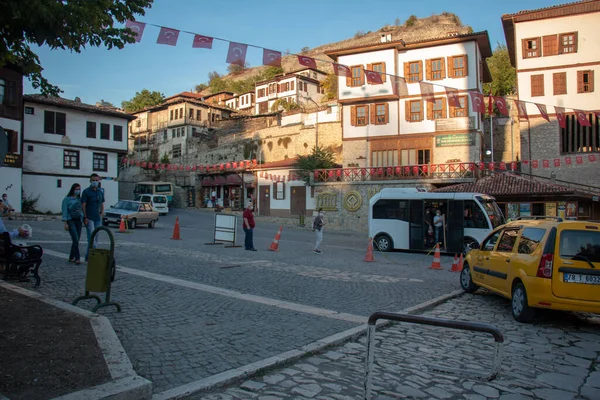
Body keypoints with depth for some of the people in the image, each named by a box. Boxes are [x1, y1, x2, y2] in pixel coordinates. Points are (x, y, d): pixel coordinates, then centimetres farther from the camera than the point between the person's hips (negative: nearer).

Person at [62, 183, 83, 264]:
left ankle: (71, 258, 16)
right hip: (71, 221, -5)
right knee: (75, 240, -14)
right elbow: (65, 212, -5)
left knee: (76, 240, 5)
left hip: (79, 221, 5)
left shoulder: (80, 199, 13)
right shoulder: (67, 199, -1)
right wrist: (65, 223, -11)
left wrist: (84, 220, 7)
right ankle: (77, 258, -14)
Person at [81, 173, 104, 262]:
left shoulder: (101, 192, 13)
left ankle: (88, 257, 16)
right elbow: (83, 205, -7)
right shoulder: (86, 192, -3)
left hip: (98, 218, 6)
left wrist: (101, 214, 6)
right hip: (89, 218, -5)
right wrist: (85, 217, -13)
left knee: (96, 238, 7)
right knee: (92, 237, -14)